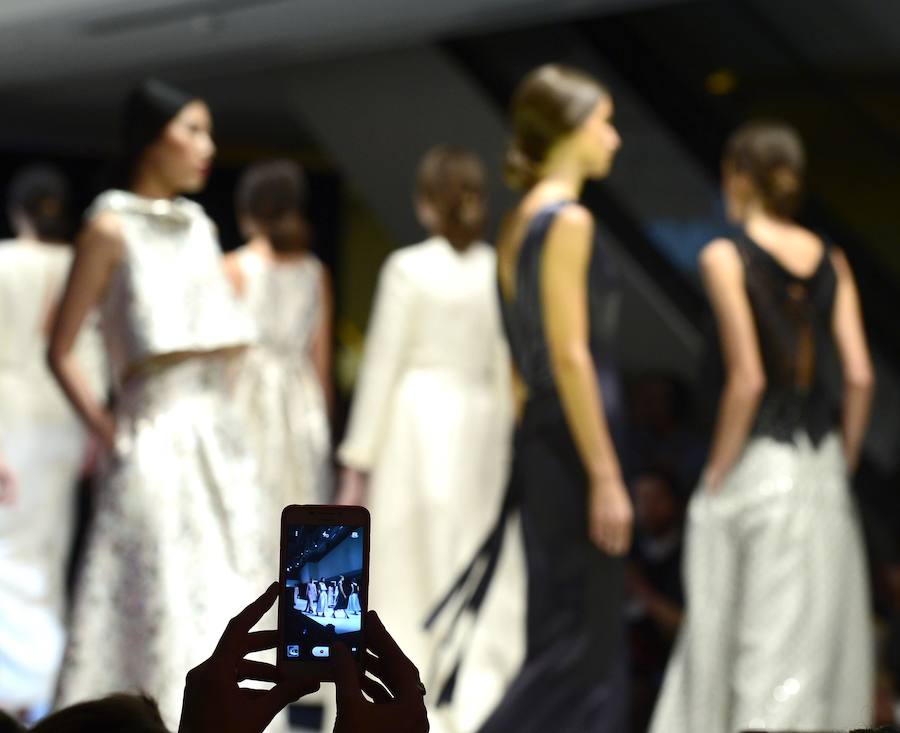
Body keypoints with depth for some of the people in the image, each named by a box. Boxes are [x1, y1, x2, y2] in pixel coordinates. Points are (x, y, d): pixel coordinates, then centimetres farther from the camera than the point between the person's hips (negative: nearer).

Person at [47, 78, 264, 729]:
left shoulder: (201, 227, 14)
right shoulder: (112, 228, -4)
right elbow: (61, 353, -5)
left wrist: (219, 417, 11)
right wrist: (108, 433, -9)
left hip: (220, 441, 7)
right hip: (158, 447, -7)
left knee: (224, 613, 7)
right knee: (163, 614, -6)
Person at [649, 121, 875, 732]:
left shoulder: (727, 257, -8)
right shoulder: (830, 260, 6)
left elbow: (747, 379, -14)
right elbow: (860, 376, 0)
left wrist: (718, 471, -6)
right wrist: (842, 463, 10)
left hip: (756, 462, -5)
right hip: (821, 467, 5)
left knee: (727, 634, 4)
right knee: (813, 634, 10)